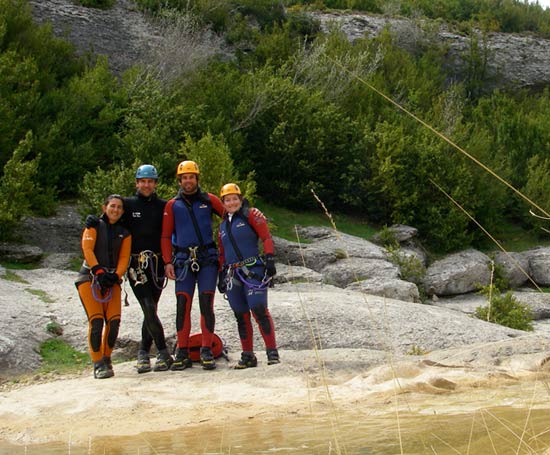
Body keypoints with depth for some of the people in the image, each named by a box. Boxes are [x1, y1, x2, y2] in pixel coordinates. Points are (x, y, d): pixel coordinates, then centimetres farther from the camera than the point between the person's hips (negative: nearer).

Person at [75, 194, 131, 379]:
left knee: (114, 320, -11)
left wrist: (116, 275, -14)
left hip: (111, 279, 3)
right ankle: (98, 364, -10)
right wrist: (98, 272, -19)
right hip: (89, 277, -3)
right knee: (96, 320, -15)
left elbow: (124, 258, 5)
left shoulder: (124, 233, 14)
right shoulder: (94, 226, 5)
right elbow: (87, 249, -8)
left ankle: (107, 359, 8)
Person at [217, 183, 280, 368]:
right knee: (241, 315, 5)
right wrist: (222, 275, 20)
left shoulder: (251, 216, 3)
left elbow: (266, 237, -3)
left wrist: (269, 259, -14)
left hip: (253, 270, -6)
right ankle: (248, 355, 10)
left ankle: (272, 351, -13)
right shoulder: (223, 226, 21)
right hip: (233, 275, 6)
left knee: (258, 309, -16)